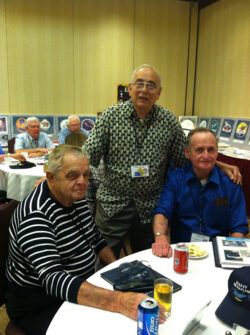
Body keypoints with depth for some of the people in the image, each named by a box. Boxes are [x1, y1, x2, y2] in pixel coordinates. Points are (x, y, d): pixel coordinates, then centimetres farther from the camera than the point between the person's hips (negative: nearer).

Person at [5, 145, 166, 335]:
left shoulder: (75, 197, 0)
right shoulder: (36, 216, -26)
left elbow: (96, 239, 13)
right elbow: (53, 280, -35)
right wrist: (117, 301, -45)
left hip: (83, 285, 7)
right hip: (40, 304, -7)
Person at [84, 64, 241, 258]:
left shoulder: (169, 122, 0)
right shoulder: (110, 116, -4)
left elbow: (184, 160, 5)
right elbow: (90, 157, -3)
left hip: (150, 207, 2)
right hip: (112, 204, -1)